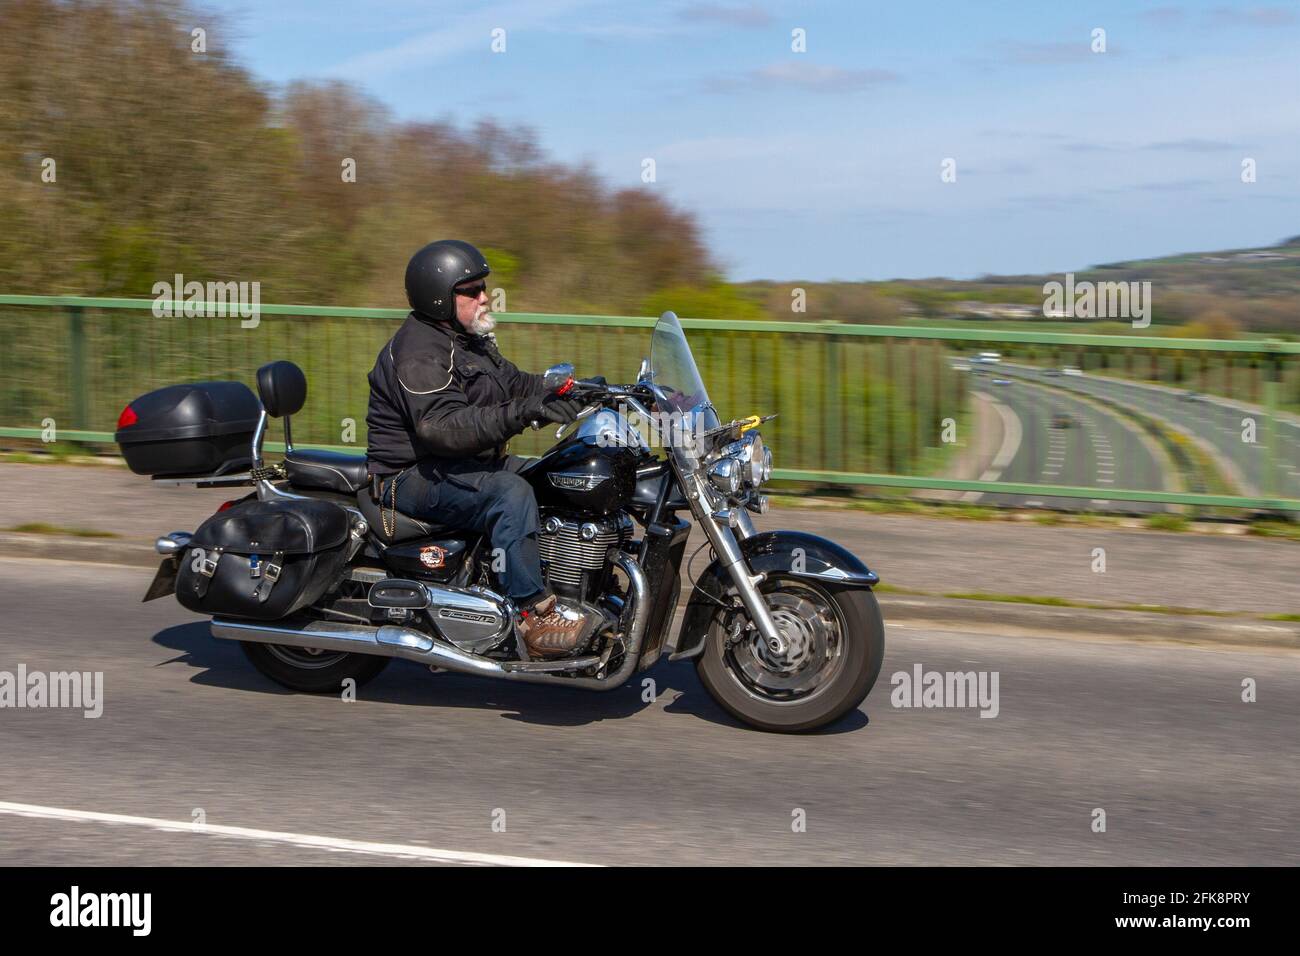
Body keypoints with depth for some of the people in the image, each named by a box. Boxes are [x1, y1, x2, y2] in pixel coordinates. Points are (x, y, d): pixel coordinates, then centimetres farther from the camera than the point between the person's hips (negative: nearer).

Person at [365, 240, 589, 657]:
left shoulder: (471, 340, 14)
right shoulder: (419, 353, -20)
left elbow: (514, 382, 17)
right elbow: (443, 427, -34)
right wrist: (523, 412, -42)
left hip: (464, 464, 11)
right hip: (415, 477, -11)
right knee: (511, 494, -33)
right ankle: (534, 615, -32)